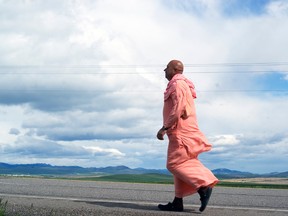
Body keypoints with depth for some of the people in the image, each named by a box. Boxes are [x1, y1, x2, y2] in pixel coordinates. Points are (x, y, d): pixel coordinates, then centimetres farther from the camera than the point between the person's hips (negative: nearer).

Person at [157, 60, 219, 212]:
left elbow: (178, 109, -21)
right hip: (181, 131, 10)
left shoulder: (178, 84, -10)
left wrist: (164, 128, -20)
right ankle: (177, 202, 7)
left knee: (175, 164, -11)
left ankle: (204, 186, -13)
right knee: (181, 164, 7)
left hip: (181, 131, -10)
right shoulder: (180, 85, 22)